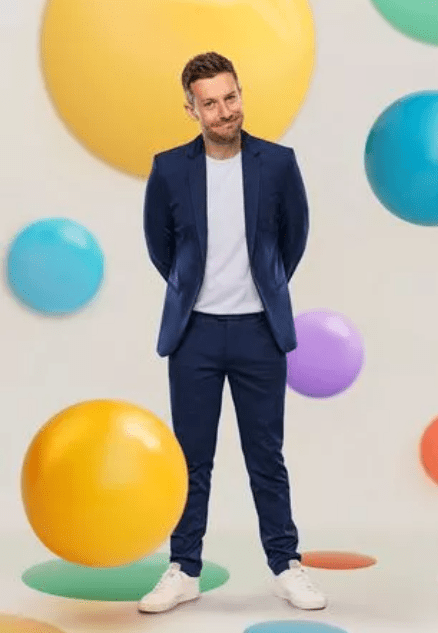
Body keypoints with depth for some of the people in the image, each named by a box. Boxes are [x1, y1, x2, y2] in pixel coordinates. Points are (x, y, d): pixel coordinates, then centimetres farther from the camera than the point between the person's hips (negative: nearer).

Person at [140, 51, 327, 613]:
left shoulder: (278, 163, -4)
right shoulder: (169, 169, -4)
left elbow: (294, 235, 10)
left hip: (258, 330, 0)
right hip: (194, 332, 1)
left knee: (266, 455, 7)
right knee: (192, 457, 8)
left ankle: (287, 567, 20)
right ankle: (184, 571, 19)